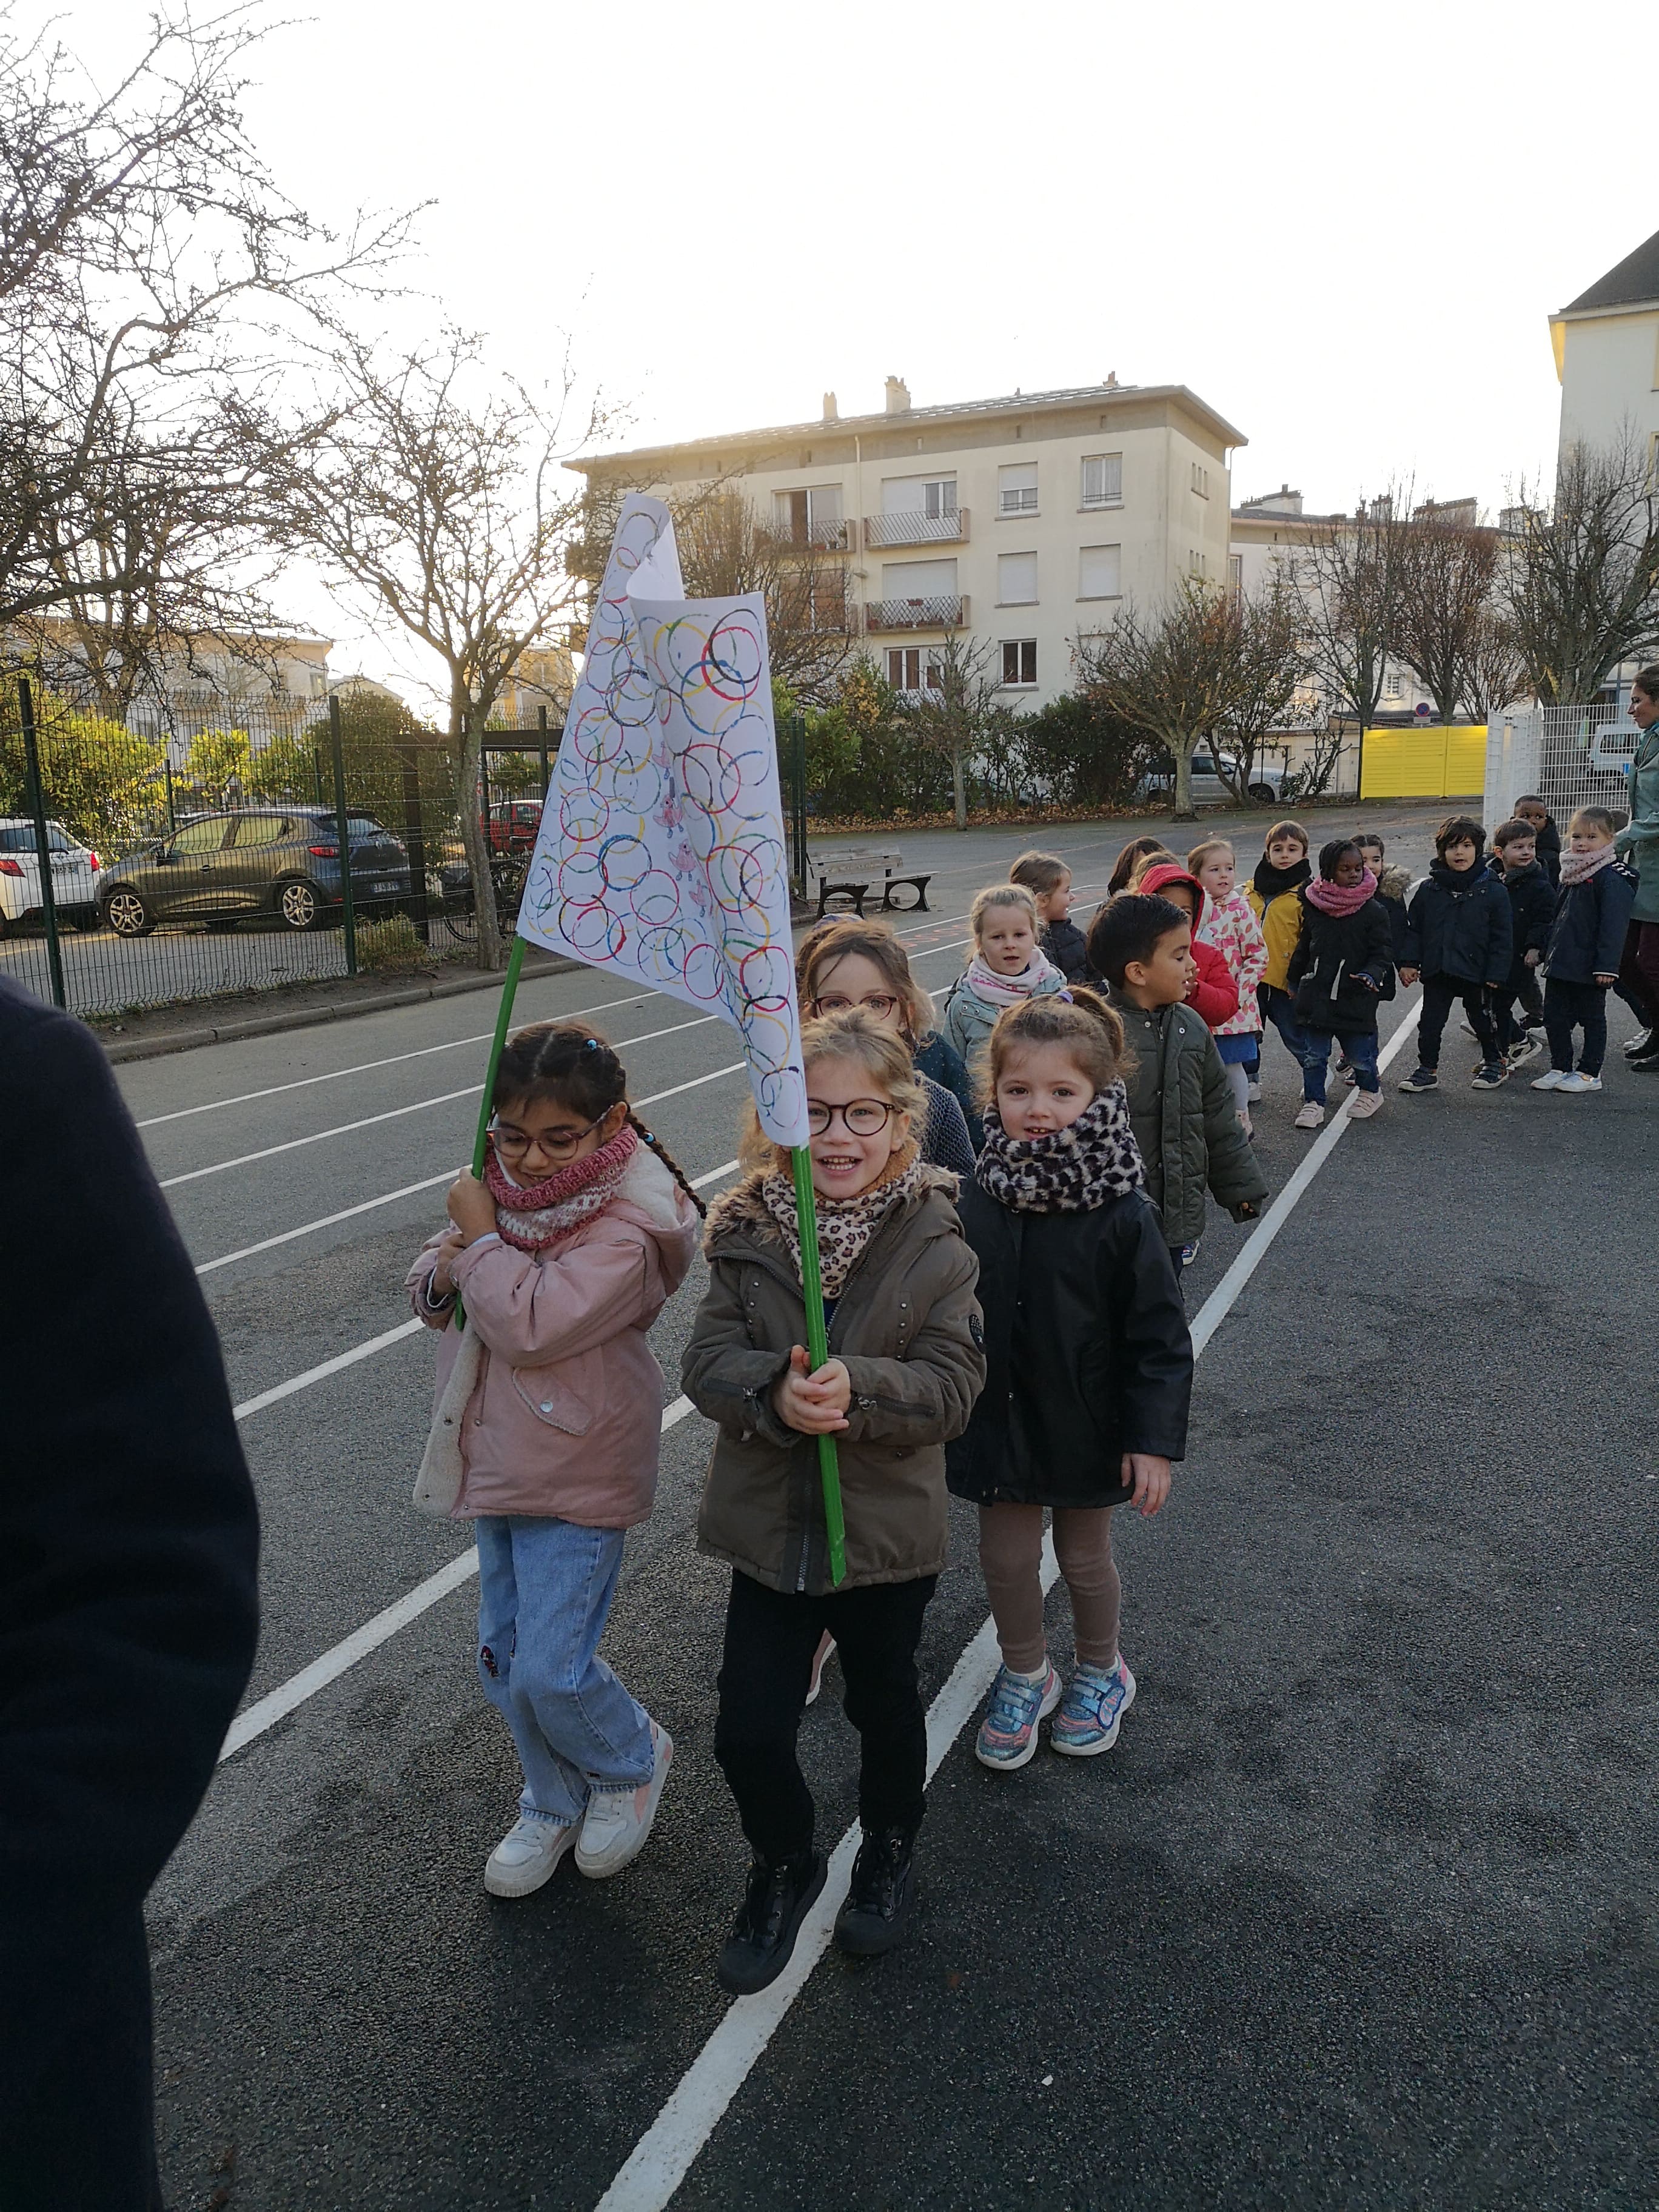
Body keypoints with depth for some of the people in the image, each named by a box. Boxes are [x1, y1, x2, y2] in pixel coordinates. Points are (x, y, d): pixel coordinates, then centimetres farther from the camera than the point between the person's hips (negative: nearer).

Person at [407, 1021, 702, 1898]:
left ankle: (633, 1761, 28)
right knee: (504, 1660, 17)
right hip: (496, 1456, 8)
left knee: (551, 1673, -4)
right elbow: (432, 1285, 10)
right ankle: (555, 1804, 40)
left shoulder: (628, 1224, -22)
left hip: (577, 1473, -7)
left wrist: (480, 1237, -19)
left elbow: (533, 1328, -30)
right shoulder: (506, 1180, 0)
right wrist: (439, 1273, -13)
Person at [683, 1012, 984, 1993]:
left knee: (885, 1703, 22)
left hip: (888, 1531, -1)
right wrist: (775, 1394, -30)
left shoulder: (935, 1244, -14)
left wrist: (859, 1390, -33)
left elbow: (955, 1385, -16)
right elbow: (707, 1359, -11)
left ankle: (892, 1848, 52)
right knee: (749, 1733, 7)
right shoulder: (748, 1232, -8)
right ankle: (784, 1864, 40)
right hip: (769, 1530, 2)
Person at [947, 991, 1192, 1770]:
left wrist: (1154, 1440, -14)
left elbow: (1160, 1338, -12)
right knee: (1005, 1559, 12)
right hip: (999, 1419, 2)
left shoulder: (1122, 1216, -18)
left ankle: (1100, 1672, 45)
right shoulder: (973, 1205, -10)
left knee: (1085, 1558, 17)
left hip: (1086, 1427, -2)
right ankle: (1024, 1677, 40)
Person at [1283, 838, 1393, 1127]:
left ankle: (1370, 1092, 32)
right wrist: (1294, 981, 19)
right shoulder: (1313, 906, 3)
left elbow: (1384, 950, -3)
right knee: (1313, 1055, 6)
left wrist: (1372, 973, -21)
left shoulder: (1372, 911, -5)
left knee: (1360, 1054, 7)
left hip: (1356, 998, -2)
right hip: (1315, 994, 2)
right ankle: (1314, 1102, 19)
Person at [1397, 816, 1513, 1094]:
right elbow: (1414, 929, 4)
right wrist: (1409, 962, -3)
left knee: (1482, 1019, 12)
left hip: (1476, 972, -2)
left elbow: (1501, 937, -4)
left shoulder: (1492, 891, -6)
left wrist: (1496, 974, -8)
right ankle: (1427, 1068, 18)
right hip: (1436, 970, 2)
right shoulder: (1428, 889, -1)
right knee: (1430, 1021, 5)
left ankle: (1495, 1063, 32)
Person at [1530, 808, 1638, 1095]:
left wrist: (1607, 965, -23)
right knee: (1554, 1017, 11)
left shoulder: (1611, 878, -14)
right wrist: (1547, 951, 18)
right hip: (1560, 964, 8)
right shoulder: (1572, 873, 12)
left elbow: (1614, 926, -19)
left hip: (1589, 968, -8)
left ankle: (1589, 1073, 15)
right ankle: (1560, 1069, 23)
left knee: (1592, 1019, 6)